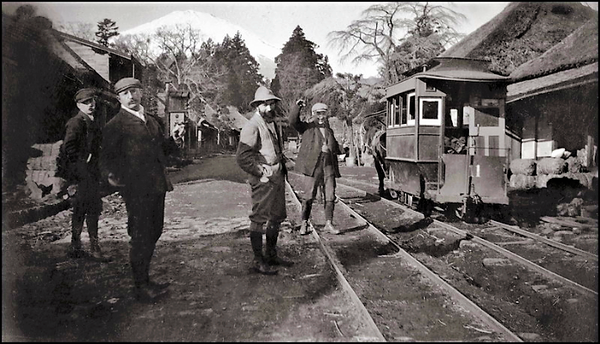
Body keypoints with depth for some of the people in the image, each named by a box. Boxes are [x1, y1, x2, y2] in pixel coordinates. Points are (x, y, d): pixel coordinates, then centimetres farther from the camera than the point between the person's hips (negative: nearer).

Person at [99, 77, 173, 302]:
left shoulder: (153, 122, 19)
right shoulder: (115, 125, -3)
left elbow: (163, 148, 28)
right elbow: (107, 156, -5)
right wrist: (110, 175, -22)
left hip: (157, 187, 7)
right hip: (135, 189, -7)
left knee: (154, 233, 14)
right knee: (141, 237, -2)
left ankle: (144, 278, 29)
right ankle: (141, 286, 11)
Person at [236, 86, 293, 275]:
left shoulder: (272, 124, 17)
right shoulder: (252, 126, -12)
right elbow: (242, 157, -18)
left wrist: (282, 168, 16)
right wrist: (262, 172, -17)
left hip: (277, 178, 9)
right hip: (263, 181, -9)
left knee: (276, 217, 16)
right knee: (260, 220, -2)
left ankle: (271, 255, 30)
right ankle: (258, 261, 10)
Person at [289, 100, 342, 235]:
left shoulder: (329, 131, 22)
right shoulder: (307, 127, 7)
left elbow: (336, 148, 28)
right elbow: (293, 121, -8)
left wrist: (330, 149, 6)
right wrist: (297, 107, -19)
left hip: (329, 165, 5)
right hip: (314, 164, -4)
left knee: (330, 196, 4)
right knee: (309, 195, -3)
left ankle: (328, 224, 13)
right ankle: (304, 223, 9)